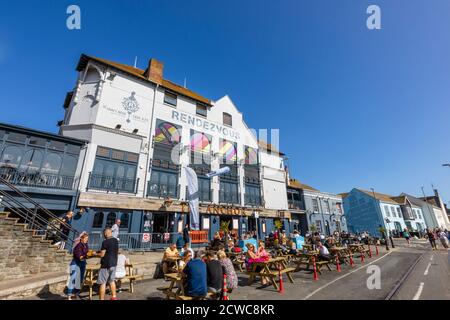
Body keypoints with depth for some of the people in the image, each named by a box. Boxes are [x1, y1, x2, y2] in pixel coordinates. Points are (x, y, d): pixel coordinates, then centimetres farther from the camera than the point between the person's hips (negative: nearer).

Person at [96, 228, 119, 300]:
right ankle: (114, 297, 28)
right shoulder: (116, 241, 5)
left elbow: (102, 255, -17)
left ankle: (102, 299, 10)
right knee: (111, 281, 20)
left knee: (102, 283, 4)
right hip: (114, 263, 8)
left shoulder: (105, 242, -18)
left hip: (106, 264, -7)